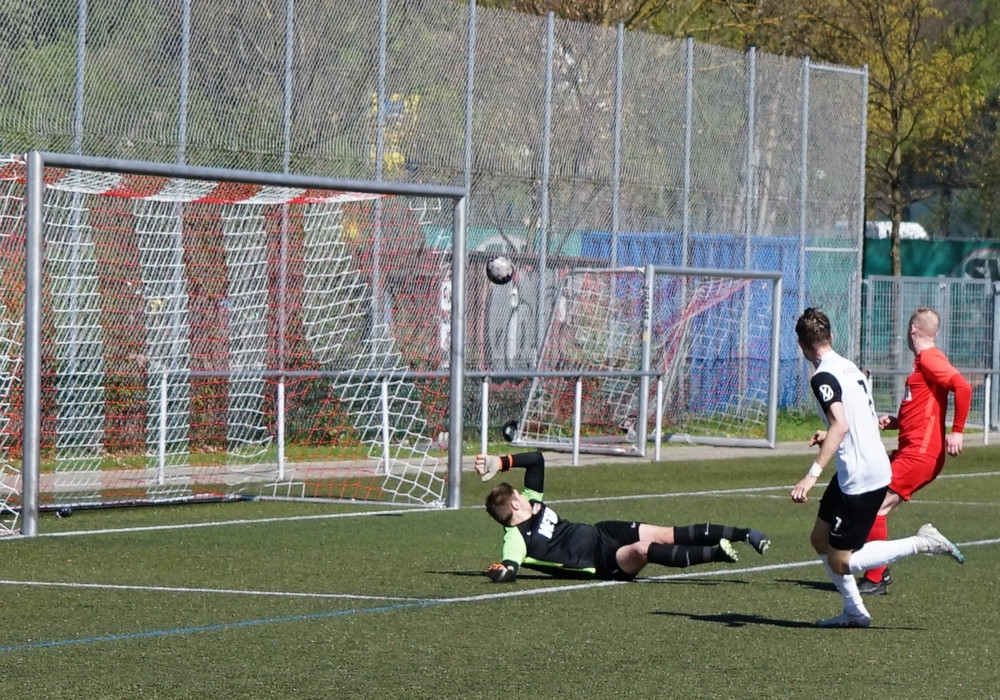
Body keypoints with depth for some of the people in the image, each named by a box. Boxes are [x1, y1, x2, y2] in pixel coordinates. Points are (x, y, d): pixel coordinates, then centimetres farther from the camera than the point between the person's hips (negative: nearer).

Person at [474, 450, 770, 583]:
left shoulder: (531, 501, 6)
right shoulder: (516, 537, -16)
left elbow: (536, 459, 11)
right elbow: (509, 569, -30)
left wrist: (502, 462, 2)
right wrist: (501, 570, -50)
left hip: (601, 533, 8)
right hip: (604, 562, -8)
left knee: (668, 535, -5)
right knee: (642, 549, -35)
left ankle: (744, 534, -5)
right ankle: (716, 553, -41)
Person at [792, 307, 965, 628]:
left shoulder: (823, 377, -16)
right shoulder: (850, 367, 12)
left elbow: (841, 425, -29)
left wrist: (812, 474, -33)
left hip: (861, 478, -10)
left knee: (840, 563, -4)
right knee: (820, 539, 18)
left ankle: (922, 543, -6)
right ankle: (854, 611, 21)